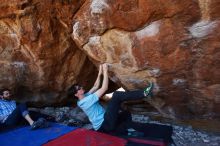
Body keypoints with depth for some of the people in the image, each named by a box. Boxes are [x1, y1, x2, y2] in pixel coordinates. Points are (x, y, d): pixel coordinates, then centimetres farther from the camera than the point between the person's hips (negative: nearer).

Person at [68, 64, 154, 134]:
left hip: (104, 122, 10)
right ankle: (144, 93, -16)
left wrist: (100, 73, 10)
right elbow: (104, 88, -20)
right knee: (117, 95, -20)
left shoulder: (85, 97, 9)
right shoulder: (86, 101, -19)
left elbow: (95, 87, 15)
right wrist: (105, 71, -14)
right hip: (104, 125, -10)